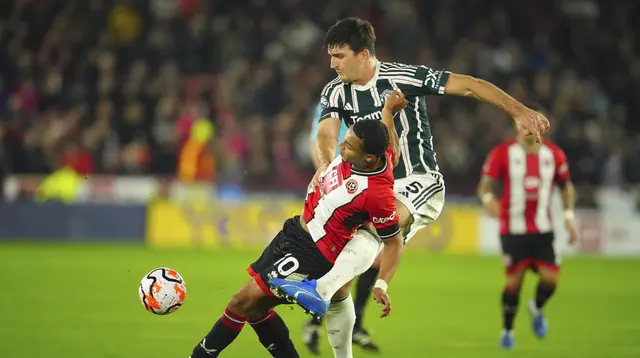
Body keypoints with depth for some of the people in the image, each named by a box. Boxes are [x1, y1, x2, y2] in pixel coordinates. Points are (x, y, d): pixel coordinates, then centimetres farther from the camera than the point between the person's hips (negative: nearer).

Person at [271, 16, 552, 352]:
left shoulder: (404, 77, -12)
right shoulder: (335, 92, 3)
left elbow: (469, 85, -10)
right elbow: (326, 133, -14)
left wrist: (518, 111, -19)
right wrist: (325, 164, -37)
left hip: (419, 183, -7)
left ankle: (320, 288, -53)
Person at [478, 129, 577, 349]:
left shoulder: (554, 155, 4)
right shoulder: (502, 153, -5)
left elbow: (566, 185, 18)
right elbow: (485, 185, -9)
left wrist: (568, 216, 7)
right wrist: (487, 198, -32)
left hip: (543, 230, 3)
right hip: (513, 230, -2)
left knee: (550, 277, -9)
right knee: (514, 280, -7)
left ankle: (537, 309, 26)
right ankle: (507, 331, 14)